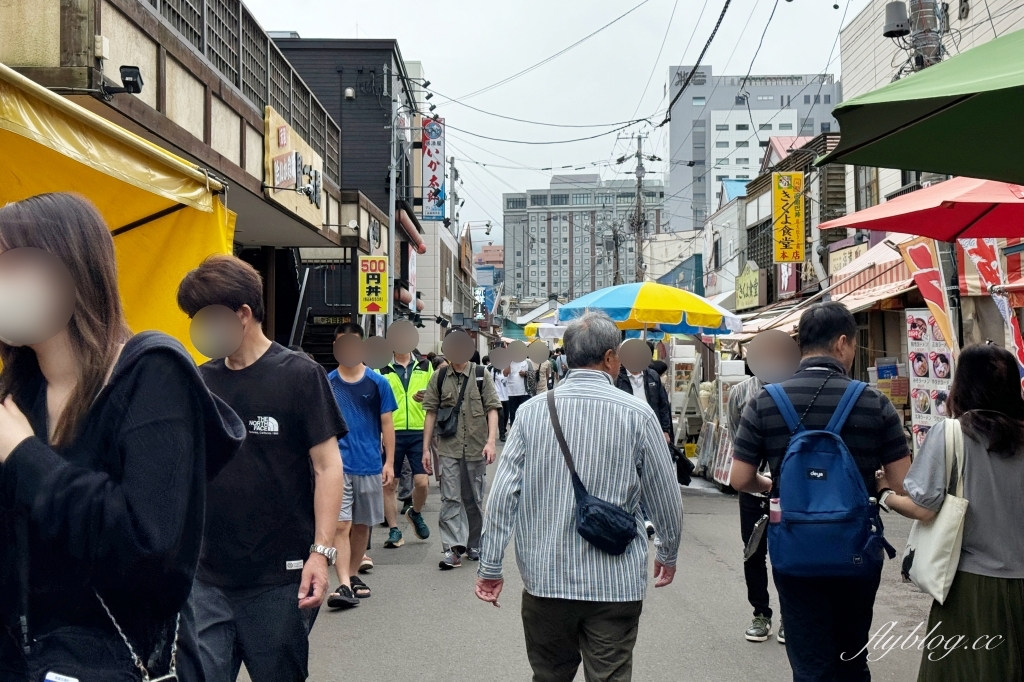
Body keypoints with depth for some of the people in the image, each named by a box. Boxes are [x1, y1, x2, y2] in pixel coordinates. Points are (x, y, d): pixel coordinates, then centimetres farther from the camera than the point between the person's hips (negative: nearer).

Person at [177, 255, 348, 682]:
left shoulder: (299, 375, -6)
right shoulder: (200, 381, 7)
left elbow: (328, 467, -7)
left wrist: (321, 551, -14)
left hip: (279, 580, -3)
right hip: (208, 578, 4)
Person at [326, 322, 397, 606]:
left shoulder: (377, 382, 3)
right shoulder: (326, 383, 3)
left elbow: (387, 424, 5)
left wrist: (389, 462, -1)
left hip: (370, 465, 1)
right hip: (338, 464, -1)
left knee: (362, 525, 12)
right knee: (340, 525, -10)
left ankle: (354, 575, 27)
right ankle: (344, 585, -14)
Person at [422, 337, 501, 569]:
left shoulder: (481, 375, 1)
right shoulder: (439, 377, 4)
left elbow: (492, 409, -2)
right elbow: (431, 413, 7)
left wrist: (491, 441, -14)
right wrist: (426, 448, 4)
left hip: (476, 448, 0)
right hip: (448, 448, 0)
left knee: (474, 499, 12)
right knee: (450, 499, -7)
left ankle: (474, 545, 26)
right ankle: (453, 548, -7)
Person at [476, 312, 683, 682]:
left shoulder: (532, 411, -3)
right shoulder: (637, 414, -7)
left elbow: (503, 494, -4)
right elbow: (666, 497, 0)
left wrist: (490, 566, 4)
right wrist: (668, 554, 18)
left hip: (545, 579, 2)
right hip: (615, 582, -2)